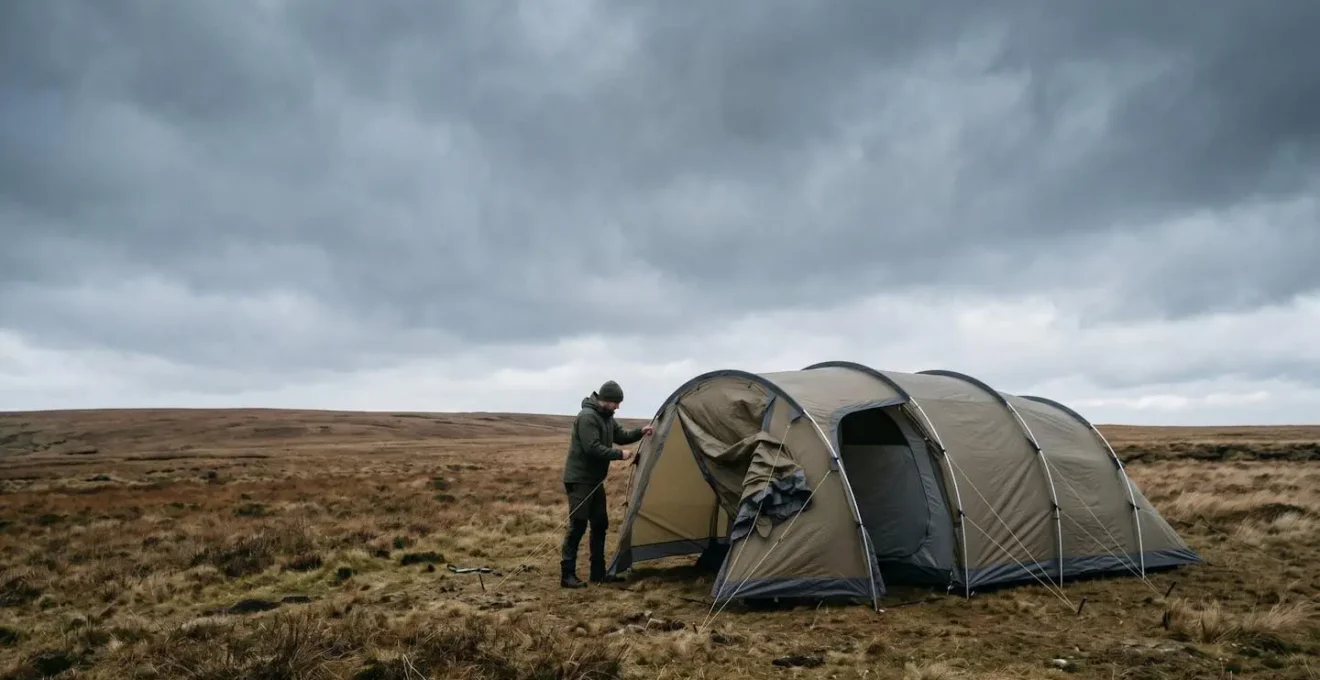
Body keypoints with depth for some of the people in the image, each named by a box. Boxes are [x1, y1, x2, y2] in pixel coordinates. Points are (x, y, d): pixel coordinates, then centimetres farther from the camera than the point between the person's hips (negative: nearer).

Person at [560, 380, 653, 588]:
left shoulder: (607, 417, 11)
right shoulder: (587, 416, -21)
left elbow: (620, 436, 16)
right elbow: (593, 448, -26)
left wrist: (640, 432, -1)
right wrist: (619, 454, -19)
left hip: (595, 480, 10)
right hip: (579, 479, -10)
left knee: (600, 525, 11)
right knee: (577, 526, -8)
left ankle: (598, 573, 19)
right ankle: (567, 575, -3)